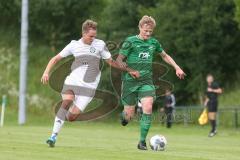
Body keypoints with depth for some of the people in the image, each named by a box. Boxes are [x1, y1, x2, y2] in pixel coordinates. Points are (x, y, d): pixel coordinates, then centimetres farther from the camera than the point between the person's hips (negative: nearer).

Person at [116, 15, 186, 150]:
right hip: (130, 81, -3)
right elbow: (119, 59, -4)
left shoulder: (154, 43, 10)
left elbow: (165, 56, 26)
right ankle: (124, 115, 39)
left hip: (146, 81, 3)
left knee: (148, 108, -18)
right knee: (129, 115, -1)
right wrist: (123, 65, -24)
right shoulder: (130, 41, -4)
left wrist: (177, 68, 18)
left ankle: (142, 141, -8)